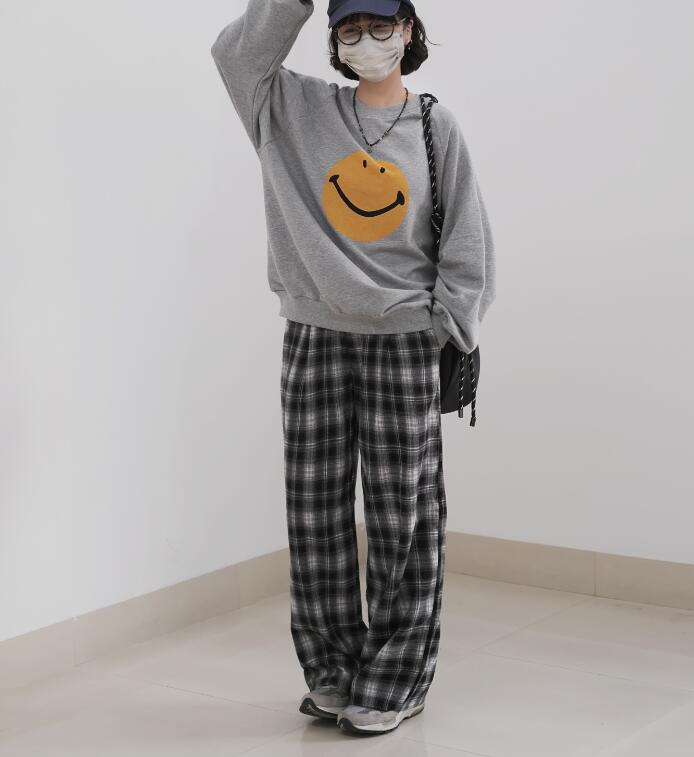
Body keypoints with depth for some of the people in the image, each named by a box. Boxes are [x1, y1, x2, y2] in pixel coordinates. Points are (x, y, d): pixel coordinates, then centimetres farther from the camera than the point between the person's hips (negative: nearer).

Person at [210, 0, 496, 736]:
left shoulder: (435, 126, 1)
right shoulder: (298, 111, 6)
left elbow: (467, 244, 1)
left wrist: (451, 337, -4)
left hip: (403, 344, -2)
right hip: (315, 339, 2)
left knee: (402, 517, 2)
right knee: (315, 510, 6)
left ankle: (395, 681, 13)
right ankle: (333, 668, 20)